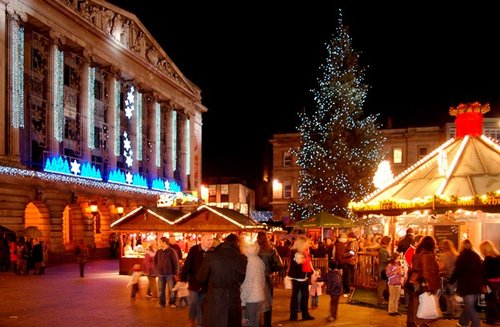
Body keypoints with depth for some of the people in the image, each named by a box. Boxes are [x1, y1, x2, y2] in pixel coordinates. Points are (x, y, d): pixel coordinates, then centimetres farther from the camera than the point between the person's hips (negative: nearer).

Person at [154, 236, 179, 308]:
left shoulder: (171, 251, -9)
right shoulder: (158, 251, 5)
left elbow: (176, 262, -8)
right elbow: (155, 260, 19)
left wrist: (175, 273, -9)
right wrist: (157, 269, 9)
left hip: (169, 273, -4)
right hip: (160, 274, 5)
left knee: (171, 289, 2)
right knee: (161, 289, 9)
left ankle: (172, 303, 13)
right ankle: (161, 303, 19)